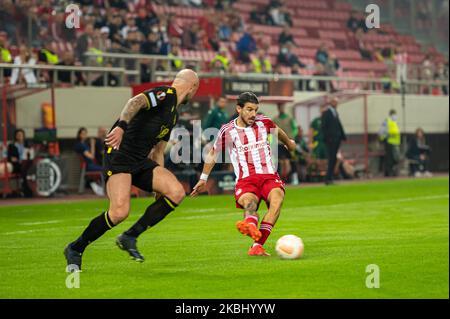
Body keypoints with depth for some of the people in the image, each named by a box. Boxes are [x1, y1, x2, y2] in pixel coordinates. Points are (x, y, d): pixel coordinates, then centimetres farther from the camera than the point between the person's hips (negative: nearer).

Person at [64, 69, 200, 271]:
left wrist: (160, 187, 27)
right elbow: (136, 102, -26)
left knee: (176, 192, -12)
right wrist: (122, 125, -44)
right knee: (120, 212, -24)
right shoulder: (165, 94, -6)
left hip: (141, 162, 9)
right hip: (119, 154, -9)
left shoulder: (173, 114, 23)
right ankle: (75, 249, -2)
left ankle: (130, 237, -3)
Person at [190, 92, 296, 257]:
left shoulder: (264, 122, 9)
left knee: (277, 197, -33)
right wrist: (203, 179, 27)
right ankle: (251, 226, -74)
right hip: (245, 180, -2)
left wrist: (289, 142, 52)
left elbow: (278, 131, 33)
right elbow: (213, 154, 20)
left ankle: (257, 246, -44)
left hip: (269, 176, 2)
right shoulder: (227, 131, 3)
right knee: (248, 202, -37)